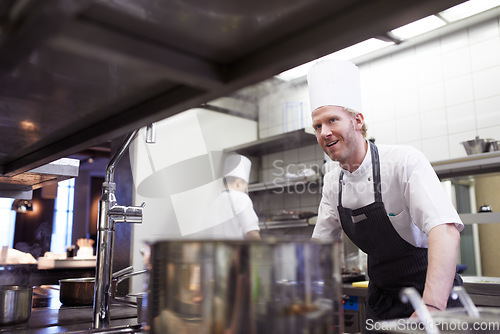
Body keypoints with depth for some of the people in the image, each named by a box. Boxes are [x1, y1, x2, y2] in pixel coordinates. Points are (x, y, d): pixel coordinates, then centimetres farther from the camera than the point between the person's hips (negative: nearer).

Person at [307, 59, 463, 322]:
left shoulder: (404, 161, -20)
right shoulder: (332, 182, -1)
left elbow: (445, 230, -33)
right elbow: (320, 243, 9)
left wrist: (431, 308, -45)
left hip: (433, 299, -5)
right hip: (380, 299, 5)